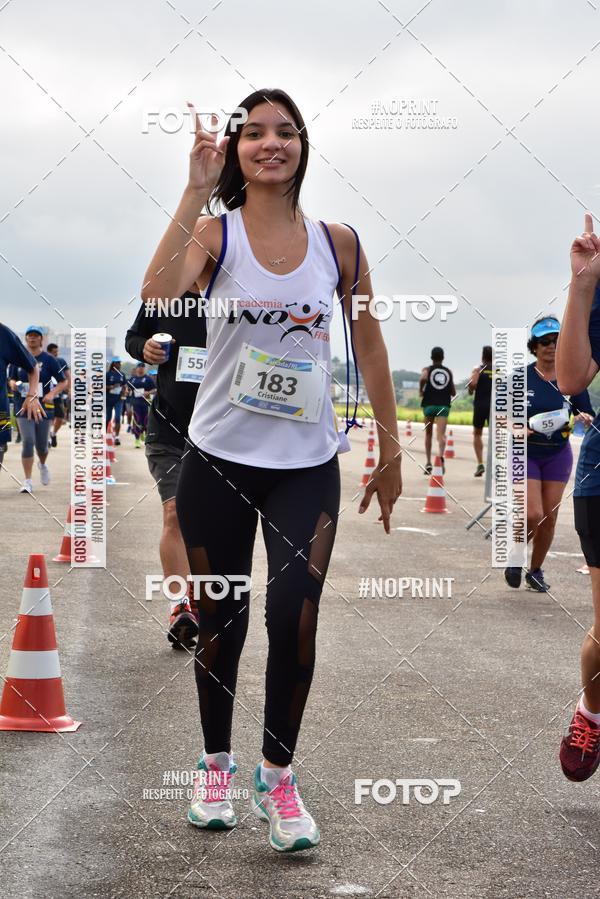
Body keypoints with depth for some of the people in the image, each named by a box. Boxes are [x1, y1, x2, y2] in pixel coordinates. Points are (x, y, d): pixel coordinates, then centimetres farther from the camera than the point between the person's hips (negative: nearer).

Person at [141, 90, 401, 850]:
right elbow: (157, 294, -25)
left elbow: (369, 346, 9)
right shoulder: (214, 233, -5)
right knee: (221, 619, 10)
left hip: (307, 466, 1)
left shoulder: (338, 242, 2)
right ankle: (216, 764, 31)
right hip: (218, 461, -1)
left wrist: (389, 450, 8)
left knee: (295, 616, -11)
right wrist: (196, 192, -26)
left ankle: (278, 776, 8)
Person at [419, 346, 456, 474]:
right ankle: (440, 456, -41)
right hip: (444, 405, 0)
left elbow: (423, 378, -20)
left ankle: (428, 463, 15)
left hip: (429, 404, 0)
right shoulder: (448, 372, 14)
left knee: (428, 434, 16)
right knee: (441, 434, -13)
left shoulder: (427, 369, 5)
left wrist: (421, 390, -2)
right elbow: (453, 393, 16)